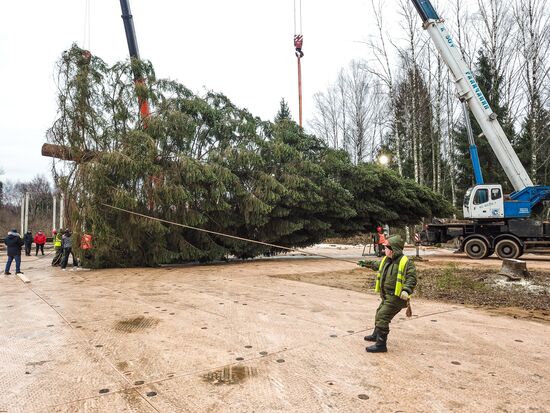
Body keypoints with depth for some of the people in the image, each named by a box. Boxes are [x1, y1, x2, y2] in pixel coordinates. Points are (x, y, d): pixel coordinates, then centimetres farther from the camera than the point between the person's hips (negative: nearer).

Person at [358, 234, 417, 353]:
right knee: (380, 314, 25)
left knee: (382, 318, -13)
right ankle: (376, 335, 48)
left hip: (396, 297, -9)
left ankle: (381, 345, -4)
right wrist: (366, 263, 41)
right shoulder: (385, 260, 7)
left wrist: (406, 290, -38)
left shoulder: (406, 262, -17)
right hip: (387, 296, 9)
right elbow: (376, 264, 29)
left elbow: (412, 278, -24)